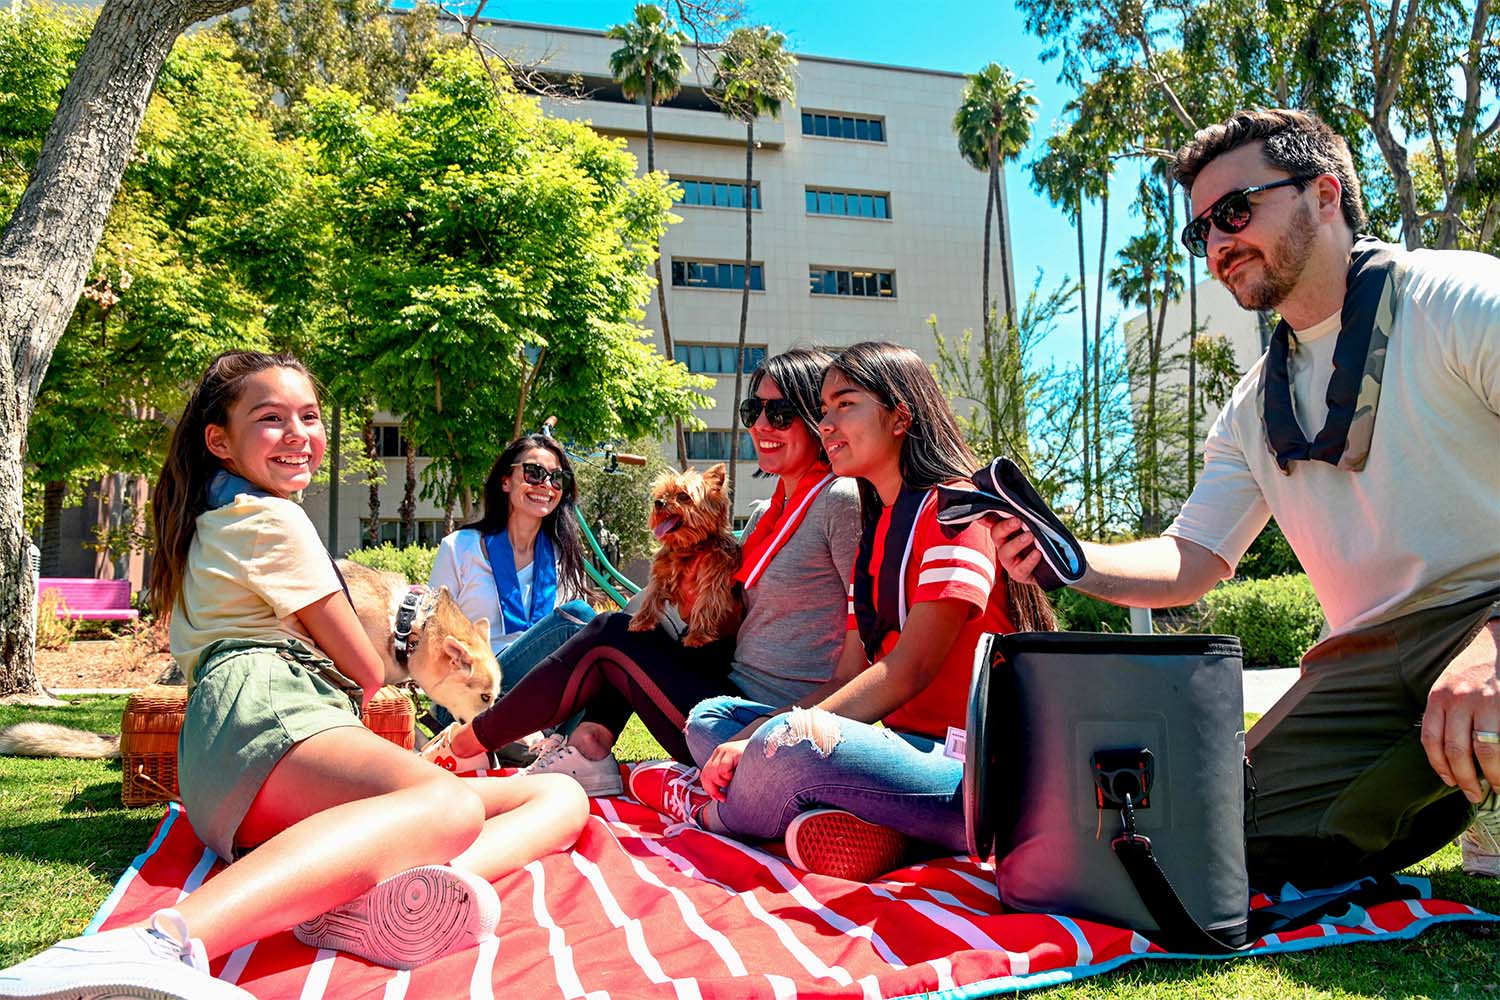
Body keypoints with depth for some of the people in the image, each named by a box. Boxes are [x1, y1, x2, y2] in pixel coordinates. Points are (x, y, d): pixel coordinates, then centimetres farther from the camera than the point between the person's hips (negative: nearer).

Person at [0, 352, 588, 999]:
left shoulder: (211, 520, 35)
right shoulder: (271, 517, 5)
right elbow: (365, 670, 6)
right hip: (263, 719, -10)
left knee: (560, 797, -7)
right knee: (450, 804, -44)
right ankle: (164, 940, -57)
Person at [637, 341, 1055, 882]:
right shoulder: (874, 536, 18)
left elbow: (908, 671, -18)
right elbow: (848, 679, 10)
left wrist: (767, 735, -20)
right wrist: (756, 733, -7)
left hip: (967, 774, -9)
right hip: (901, 744, 9)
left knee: (793, 743, -34)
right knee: (710, 718, 9)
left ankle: (713, 812, -1)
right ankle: (830, 820, -15)